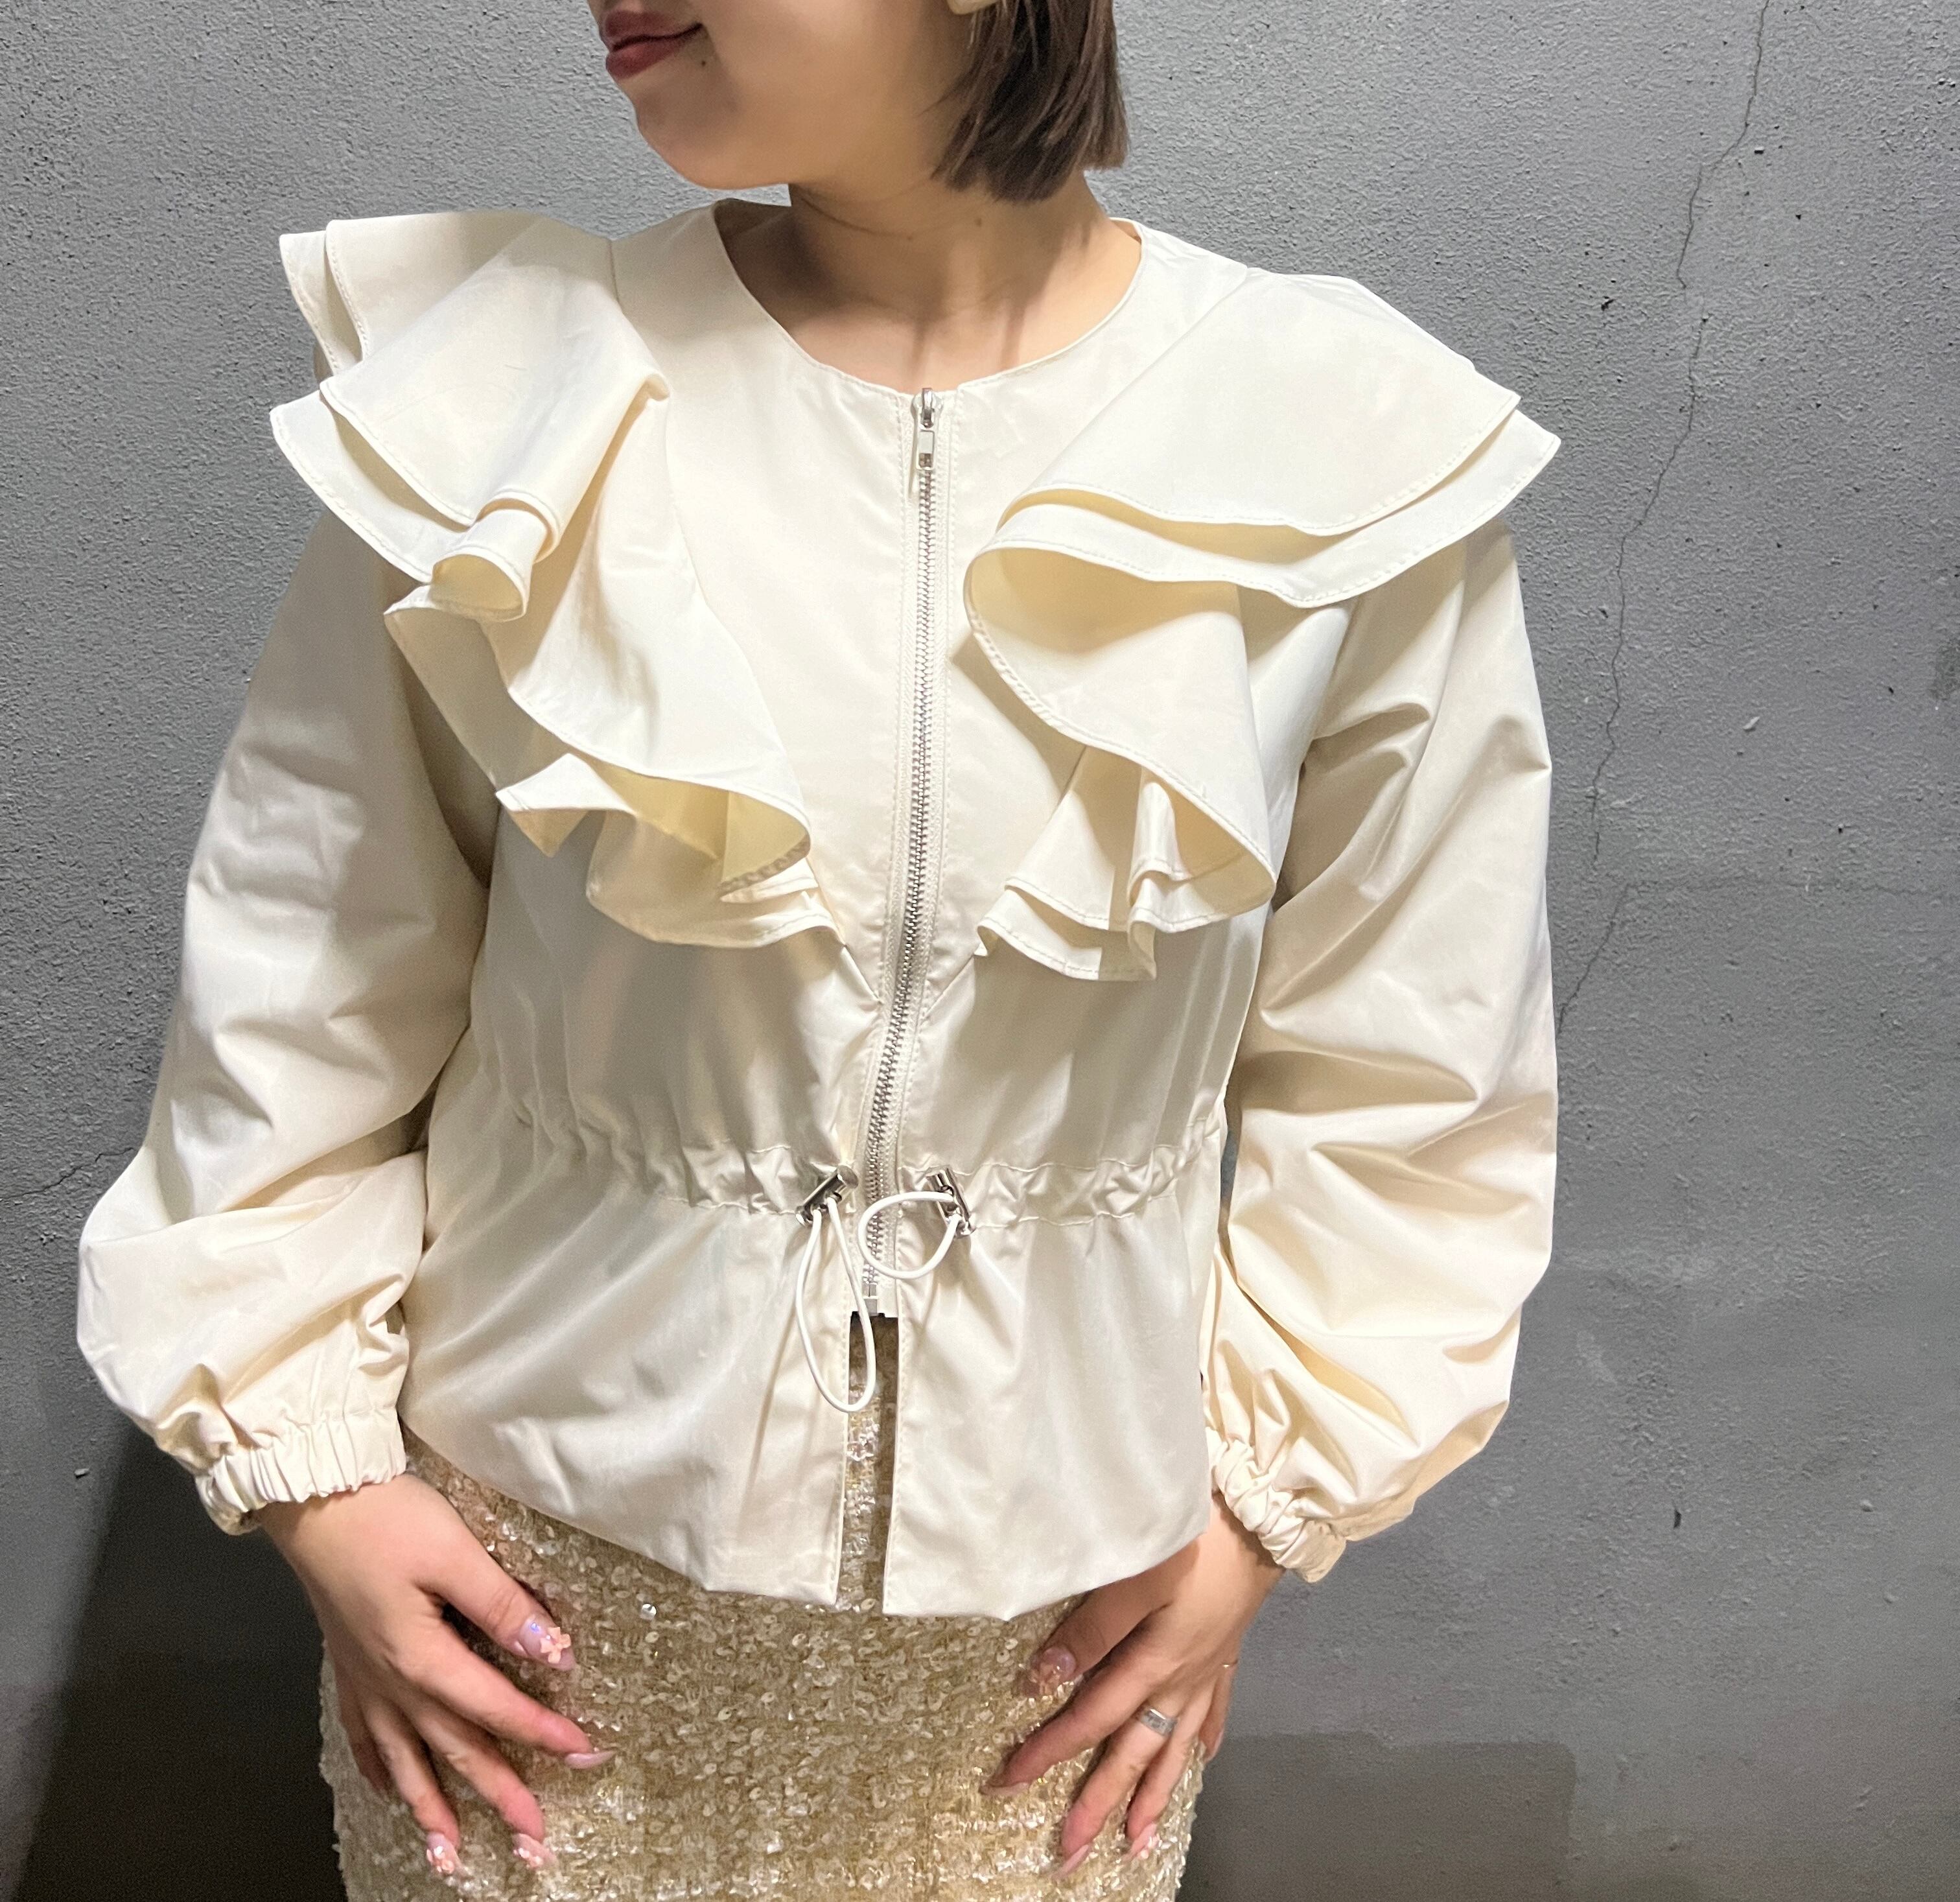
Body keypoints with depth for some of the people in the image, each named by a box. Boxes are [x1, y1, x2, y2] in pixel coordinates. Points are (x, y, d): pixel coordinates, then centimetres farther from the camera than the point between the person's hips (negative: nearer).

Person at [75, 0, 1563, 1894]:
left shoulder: (1357, 457, -11)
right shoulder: (501, 390, -11)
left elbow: (1397, 1068, -1)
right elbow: (302, 991, -2)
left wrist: (1269, 1494, 1)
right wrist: (310, 1469, -1)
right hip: (544, 1566, 0)